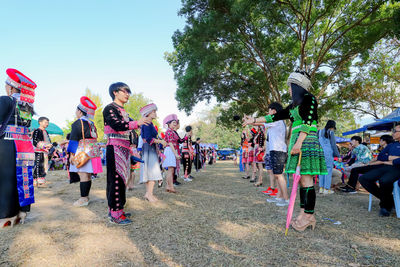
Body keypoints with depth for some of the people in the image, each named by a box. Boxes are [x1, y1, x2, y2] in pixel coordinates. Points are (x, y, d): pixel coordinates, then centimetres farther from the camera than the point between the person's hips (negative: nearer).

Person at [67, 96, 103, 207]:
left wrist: (72, 153, -9)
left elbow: (74, 139, -11)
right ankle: (86, 196, 18)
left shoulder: (78, 123, -9)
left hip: (83, 152, -9)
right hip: (92, 151, 9)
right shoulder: (91, 123, 15)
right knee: (88, 175, 11)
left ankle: (83, 199, -5)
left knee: (83, 175, -7)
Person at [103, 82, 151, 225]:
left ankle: (115, 208, 22)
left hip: (124, 149, 9)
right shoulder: (109, 108, -5)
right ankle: (115, 214, -1)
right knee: (116, 179, -7)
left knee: (120, 178, 12)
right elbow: (116, 125, -21)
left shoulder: (124, 112, 20)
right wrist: (137, 123, -29)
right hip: (115, 148, -8)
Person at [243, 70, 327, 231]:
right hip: (297, 142, 8)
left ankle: (309, 215, -2)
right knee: (301, 179, 6)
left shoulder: (309, 98, -2)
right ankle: (304, 213, 11)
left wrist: (299, 142, -22)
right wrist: (254, 120, 19)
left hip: (306, 142, -8)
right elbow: (276, 116, 21)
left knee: (306, 179, -8)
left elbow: (308, 121, -13)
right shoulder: (294, 105, 22)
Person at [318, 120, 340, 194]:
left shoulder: (320, 132, 12)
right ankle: (326, 189, 2)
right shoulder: (331, 132, -3)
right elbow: (333, 145, -3)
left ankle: (321, 188, 10)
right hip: (328, 153, -5)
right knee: (329, 170, 1)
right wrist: (337, 155, 4)